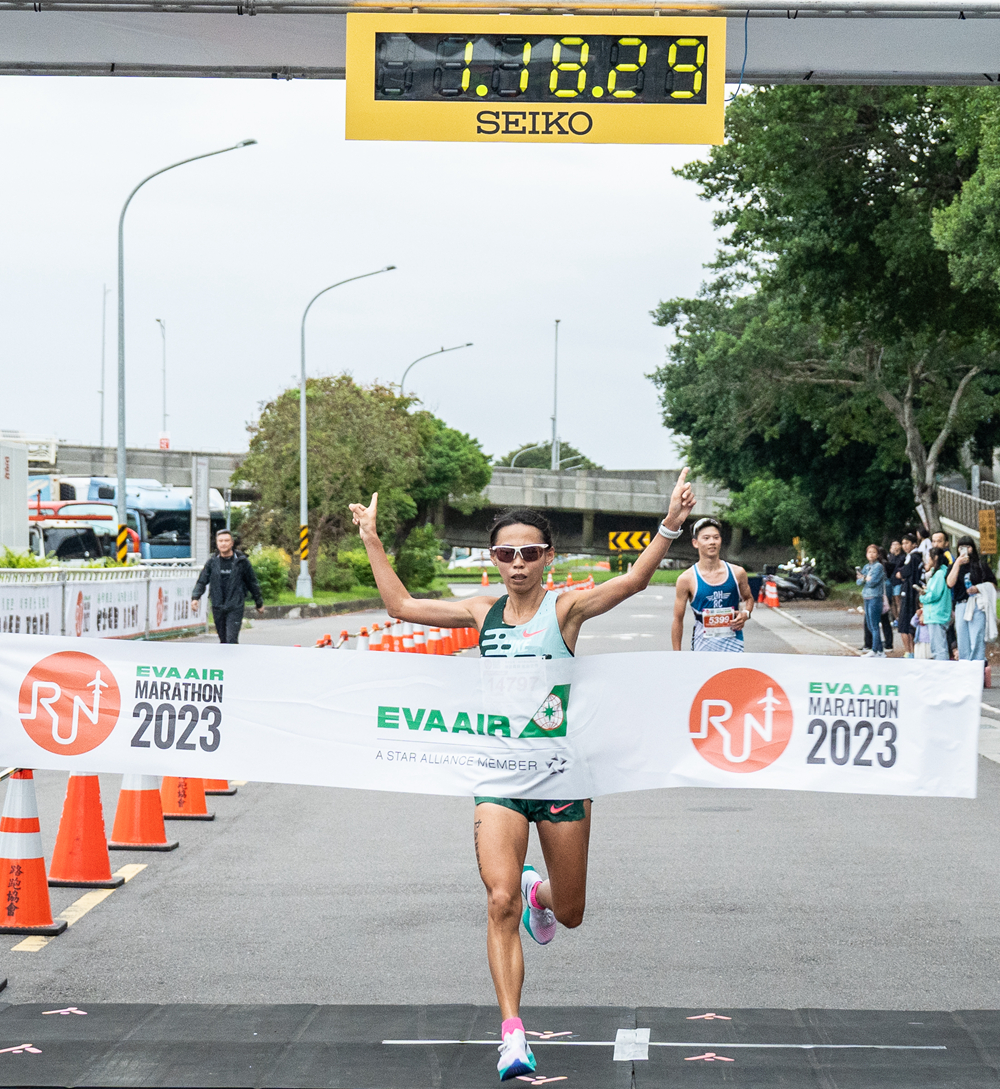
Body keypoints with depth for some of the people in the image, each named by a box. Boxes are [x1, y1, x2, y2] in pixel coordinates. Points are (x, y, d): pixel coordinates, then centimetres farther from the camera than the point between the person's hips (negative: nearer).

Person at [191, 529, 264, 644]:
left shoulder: (241, 561, -2)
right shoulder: (212, 561, 3)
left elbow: (252, 583, 8)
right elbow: (202, 581, 4)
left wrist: (259, 604, 15)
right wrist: (195, 597, -13)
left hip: (235, 607, -3)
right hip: (218, 607, 3)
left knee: (231, 639, -15)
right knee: (223, 640, 11)